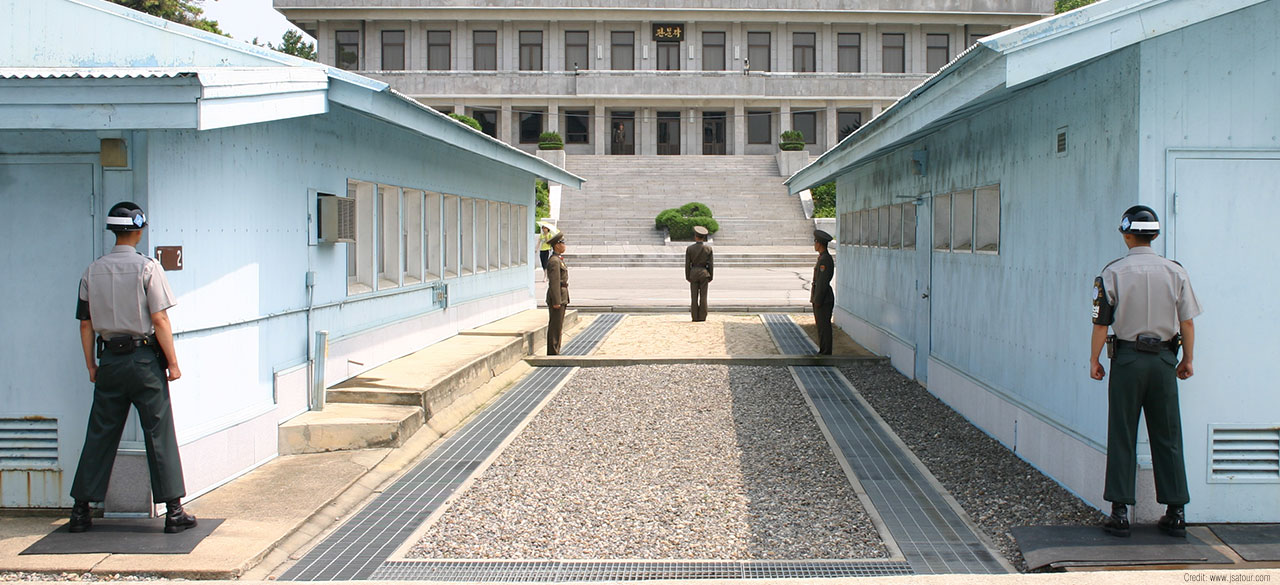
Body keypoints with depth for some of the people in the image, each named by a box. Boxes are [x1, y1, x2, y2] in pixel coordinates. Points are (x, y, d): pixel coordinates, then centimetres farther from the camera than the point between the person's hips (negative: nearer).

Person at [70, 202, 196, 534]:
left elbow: (86, 323, 8)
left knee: (99, 436, 10)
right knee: (160, 435, 0)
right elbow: (160, 320, -11)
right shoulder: (147, 268, -9)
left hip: (109, 360, 4)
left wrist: (91, 366, 16)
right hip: (144, 359, -4)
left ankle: (81, 510, 13)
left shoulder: (93, 272, 5)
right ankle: (174, 511, 1)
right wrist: (172, 362, -5)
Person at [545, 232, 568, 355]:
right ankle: (552, 353, -2)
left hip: (561, 297, 10)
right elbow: (554, 282, -20)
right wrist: (556, 301, -22)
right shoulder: (554, 261, -16)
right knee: (555, 326, -6)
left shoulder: (558, 260, 15)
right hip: (556, 297, -10)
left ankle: (555, 352, 17)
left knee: (558, 326, 12)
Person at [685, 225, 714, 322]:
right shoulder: (708, 248, -4)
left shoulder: (689, 248, -5)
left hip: (693, 273, 0)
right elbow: (711, 263, -2)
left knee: (694, 296, 4)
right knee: (703, 296, 2)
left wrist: (687, 277, 6)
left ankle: (695, 317, 3)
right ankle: (702, 317, 1)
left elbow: (687, 264, -2)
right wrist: (711, 276, 6)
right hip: (704, 273, 0)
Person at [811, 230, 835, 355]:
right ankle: (823, 351, 20)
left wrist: (817, 301, -20)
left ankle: (826, 353, -2)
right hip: (821, 299, 10)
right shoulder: (824, 258, 14)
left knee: (824, 326, -5)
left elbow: (823, 282, -22)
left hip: (823, 300, -10)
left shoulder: (824, 260, -18)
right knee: (822, 326, 14)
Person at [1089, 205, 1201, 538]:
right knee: (1167, 436, 8)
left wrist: (1094, 361, 4)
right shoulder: (1175, 272, 0)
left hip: (1127, 357, -2)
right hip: (1164, 359, 2)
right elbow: (1187, 322, 3)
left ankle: (1120, 511, 4)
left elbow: (1101, 323, -6)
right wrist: (1188, 360, 14)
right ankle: (1175, 514, 11)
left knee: (1122, 437, 4)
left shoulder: (1114, 273, -6)